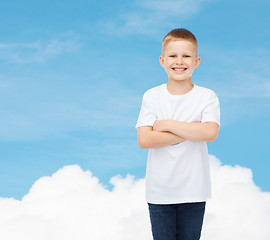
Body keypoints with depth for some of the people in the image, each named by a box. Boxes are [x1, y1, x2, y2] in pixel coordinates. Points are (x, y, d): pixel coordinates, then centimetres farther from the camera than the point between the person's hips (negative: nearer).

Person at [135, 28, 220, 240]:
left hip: (193, 191, 0)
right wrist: (191, 132, -16)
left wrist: (167, 124, -17)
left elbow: (210, 133, -21)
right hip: (159, 191, 0)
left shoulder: (207, 97, -3)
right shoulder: (152, 97, -2)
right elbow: (144, 140, -14)